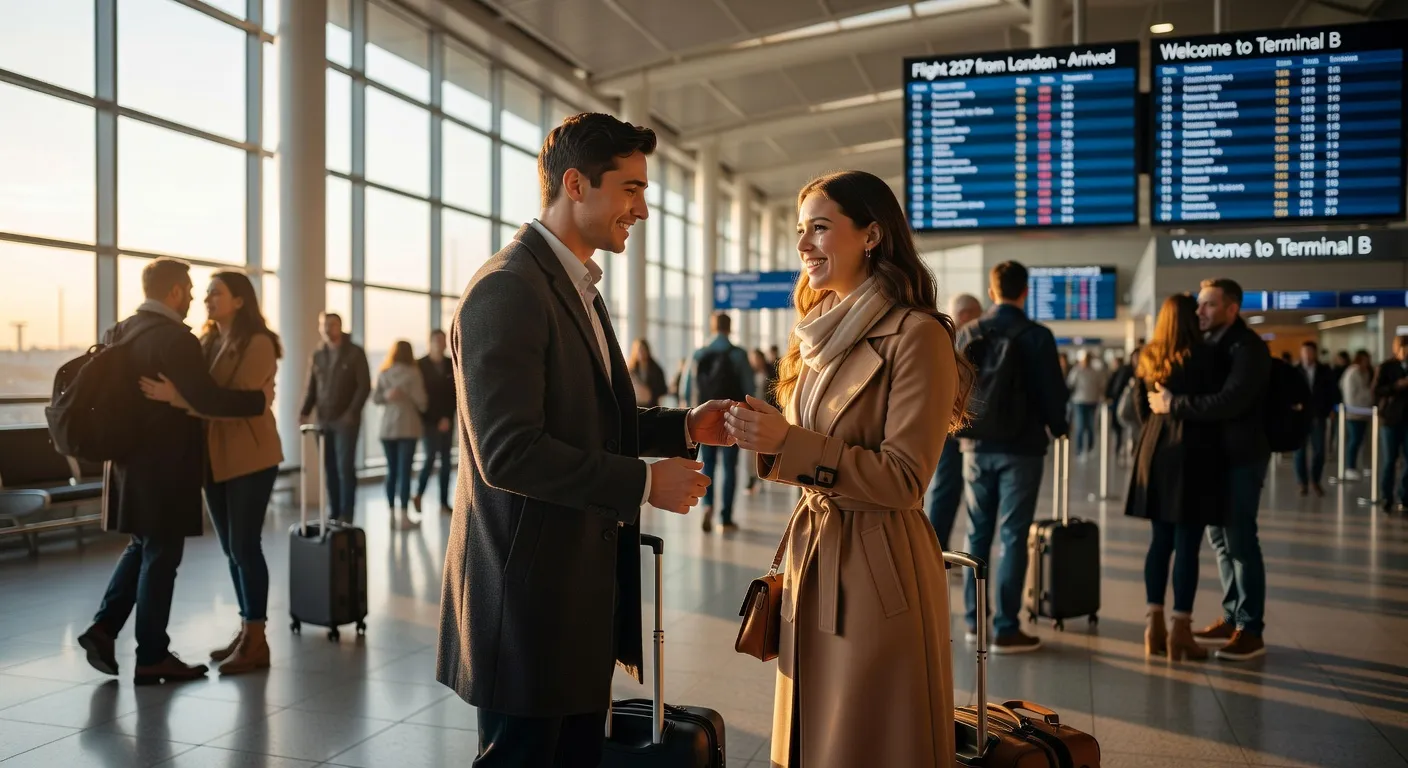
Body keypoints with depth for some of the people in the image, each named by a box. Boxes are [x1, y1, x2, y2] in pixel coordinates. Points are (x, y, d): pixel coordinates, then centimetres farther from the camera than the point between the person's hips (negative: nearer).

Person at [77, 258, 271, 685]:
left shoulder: (119, 333, 9)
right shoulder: (176, 338, -19)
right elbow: (207, 400, -25)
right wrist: (259, 399, -13)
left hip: (131, 458, 8)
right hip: (164, 466, -8)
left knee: (141, 547, 22)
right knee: (161, 556, 1)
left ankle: (104, 627, 16)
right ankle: (152, 657, 10)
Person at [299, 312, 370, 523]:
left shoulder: (355, 353, -1)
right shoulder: (317, 355, 12)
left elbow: (364, 386, -6)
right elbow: (311, 388, 12)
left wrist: (352, 412, -15)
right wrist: (305, 412, -2)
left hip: (345, 420, -4)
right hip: (322, 420, 4)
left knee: (345, 467, -8)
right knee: (329, 468, 6)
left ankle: (346, 514, -4)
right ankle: (333, 512, 12)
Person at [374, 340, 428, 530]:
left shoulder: (383, 373, 4)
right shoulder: (412, 373, -7)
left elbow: (375, 398, 2)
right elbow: (420, 400, -6)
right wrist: (422, 409, 13)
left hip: (387, 427, 4)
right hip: (407, 426, -4)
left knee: (391, 471, 10)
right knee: (404, 471, -3)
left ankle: (392, 515, 12)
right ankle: (404, 517, -4)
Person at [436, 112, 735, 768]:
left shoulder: (578, 289, 15)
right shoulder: (508, 290, -18)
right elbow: (508, 452, -24)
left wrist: (683, 427, 4)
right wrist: (643, 482, -20)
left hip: (583, 584, 10)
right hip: (528, 586, -10)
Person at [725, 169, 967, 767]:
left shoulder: (916, 335, -14)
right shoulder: (824, 332, 11)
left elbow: (904, 478, -18)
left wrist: (788, 442, -22)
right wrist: (763, 439, -3)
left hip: (878, 568, -8)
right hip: (814, 561, 8)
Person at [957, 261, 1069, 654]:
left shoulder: (966, 333, 1)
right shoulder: (1037, 335, -9)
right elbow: (1052, 390, -7)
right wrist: (1058, 428, 13)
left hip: (977, 446, 4)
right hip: (1021, 448, -3)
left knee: (978, 534, 12)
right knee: (1012, 536, 0)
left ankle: (974, 620, 19)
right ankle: (1006, 629, 3)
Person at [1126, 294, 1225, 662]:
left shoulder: (1147, 359, 7)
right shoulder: (1201, 356, -9)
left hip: (1156, 451, 6)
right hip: (1192, 451, -5)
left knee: (1160, 540, 11)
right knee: (1187, 544, -2)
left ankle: (1156, 625, 13)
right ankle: (1180, 630, -1)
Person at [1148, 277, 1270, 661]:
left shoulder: (1248, 347, -15)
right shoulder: (1210, 343, 12)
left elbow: (1229, 402, -27)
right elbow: (1201, 391, 16)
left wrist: (1173, 405, -23)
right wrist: (1165, 397, -3)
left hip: (1242, 455, -8)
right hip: (1215, 453, 8)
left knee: (1240, 539, -5)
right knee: (1221, 537, 12)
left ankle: (1251, 630, 2)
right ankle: (1232, 617, 22)